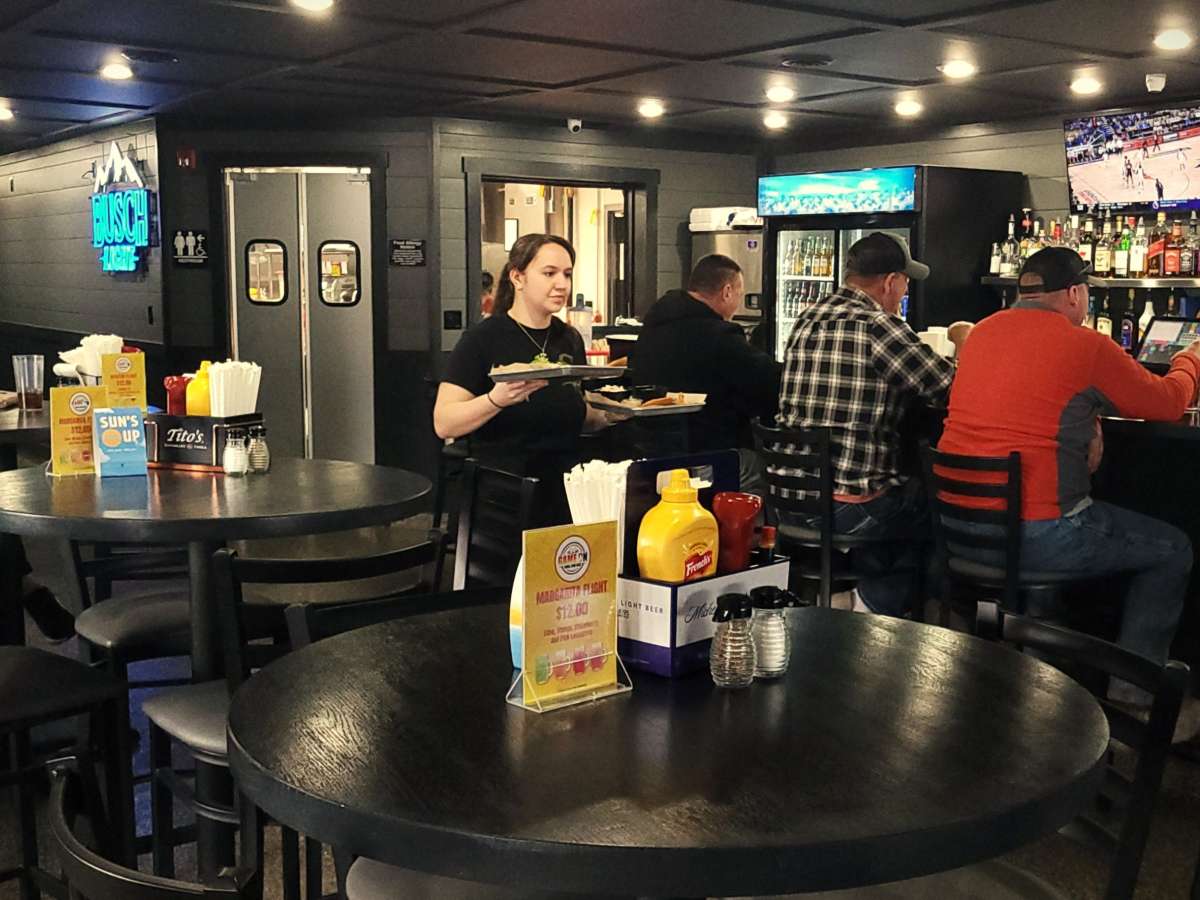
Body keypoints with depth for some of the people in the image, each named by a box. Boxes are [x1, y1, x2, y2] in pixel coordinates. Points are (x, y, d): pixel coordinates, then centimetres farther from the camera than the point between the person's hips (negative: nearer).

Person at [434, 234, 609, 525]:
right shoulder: (482, 338, -6)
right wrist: (497, 399, -29)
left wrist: (606, 415, 2)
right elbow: (444, 424, -13)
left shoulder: (570, 339, 11)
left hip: (565, 489, 5)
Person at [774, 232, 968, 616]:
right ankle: (883, 605, 26)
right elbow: (950, 389, -10)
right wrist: (964, 340, 12)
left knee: (908, 488, 29)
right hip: (849, 508, -8)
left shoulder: (807, 320, 9)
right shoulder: (877, 327, -15)